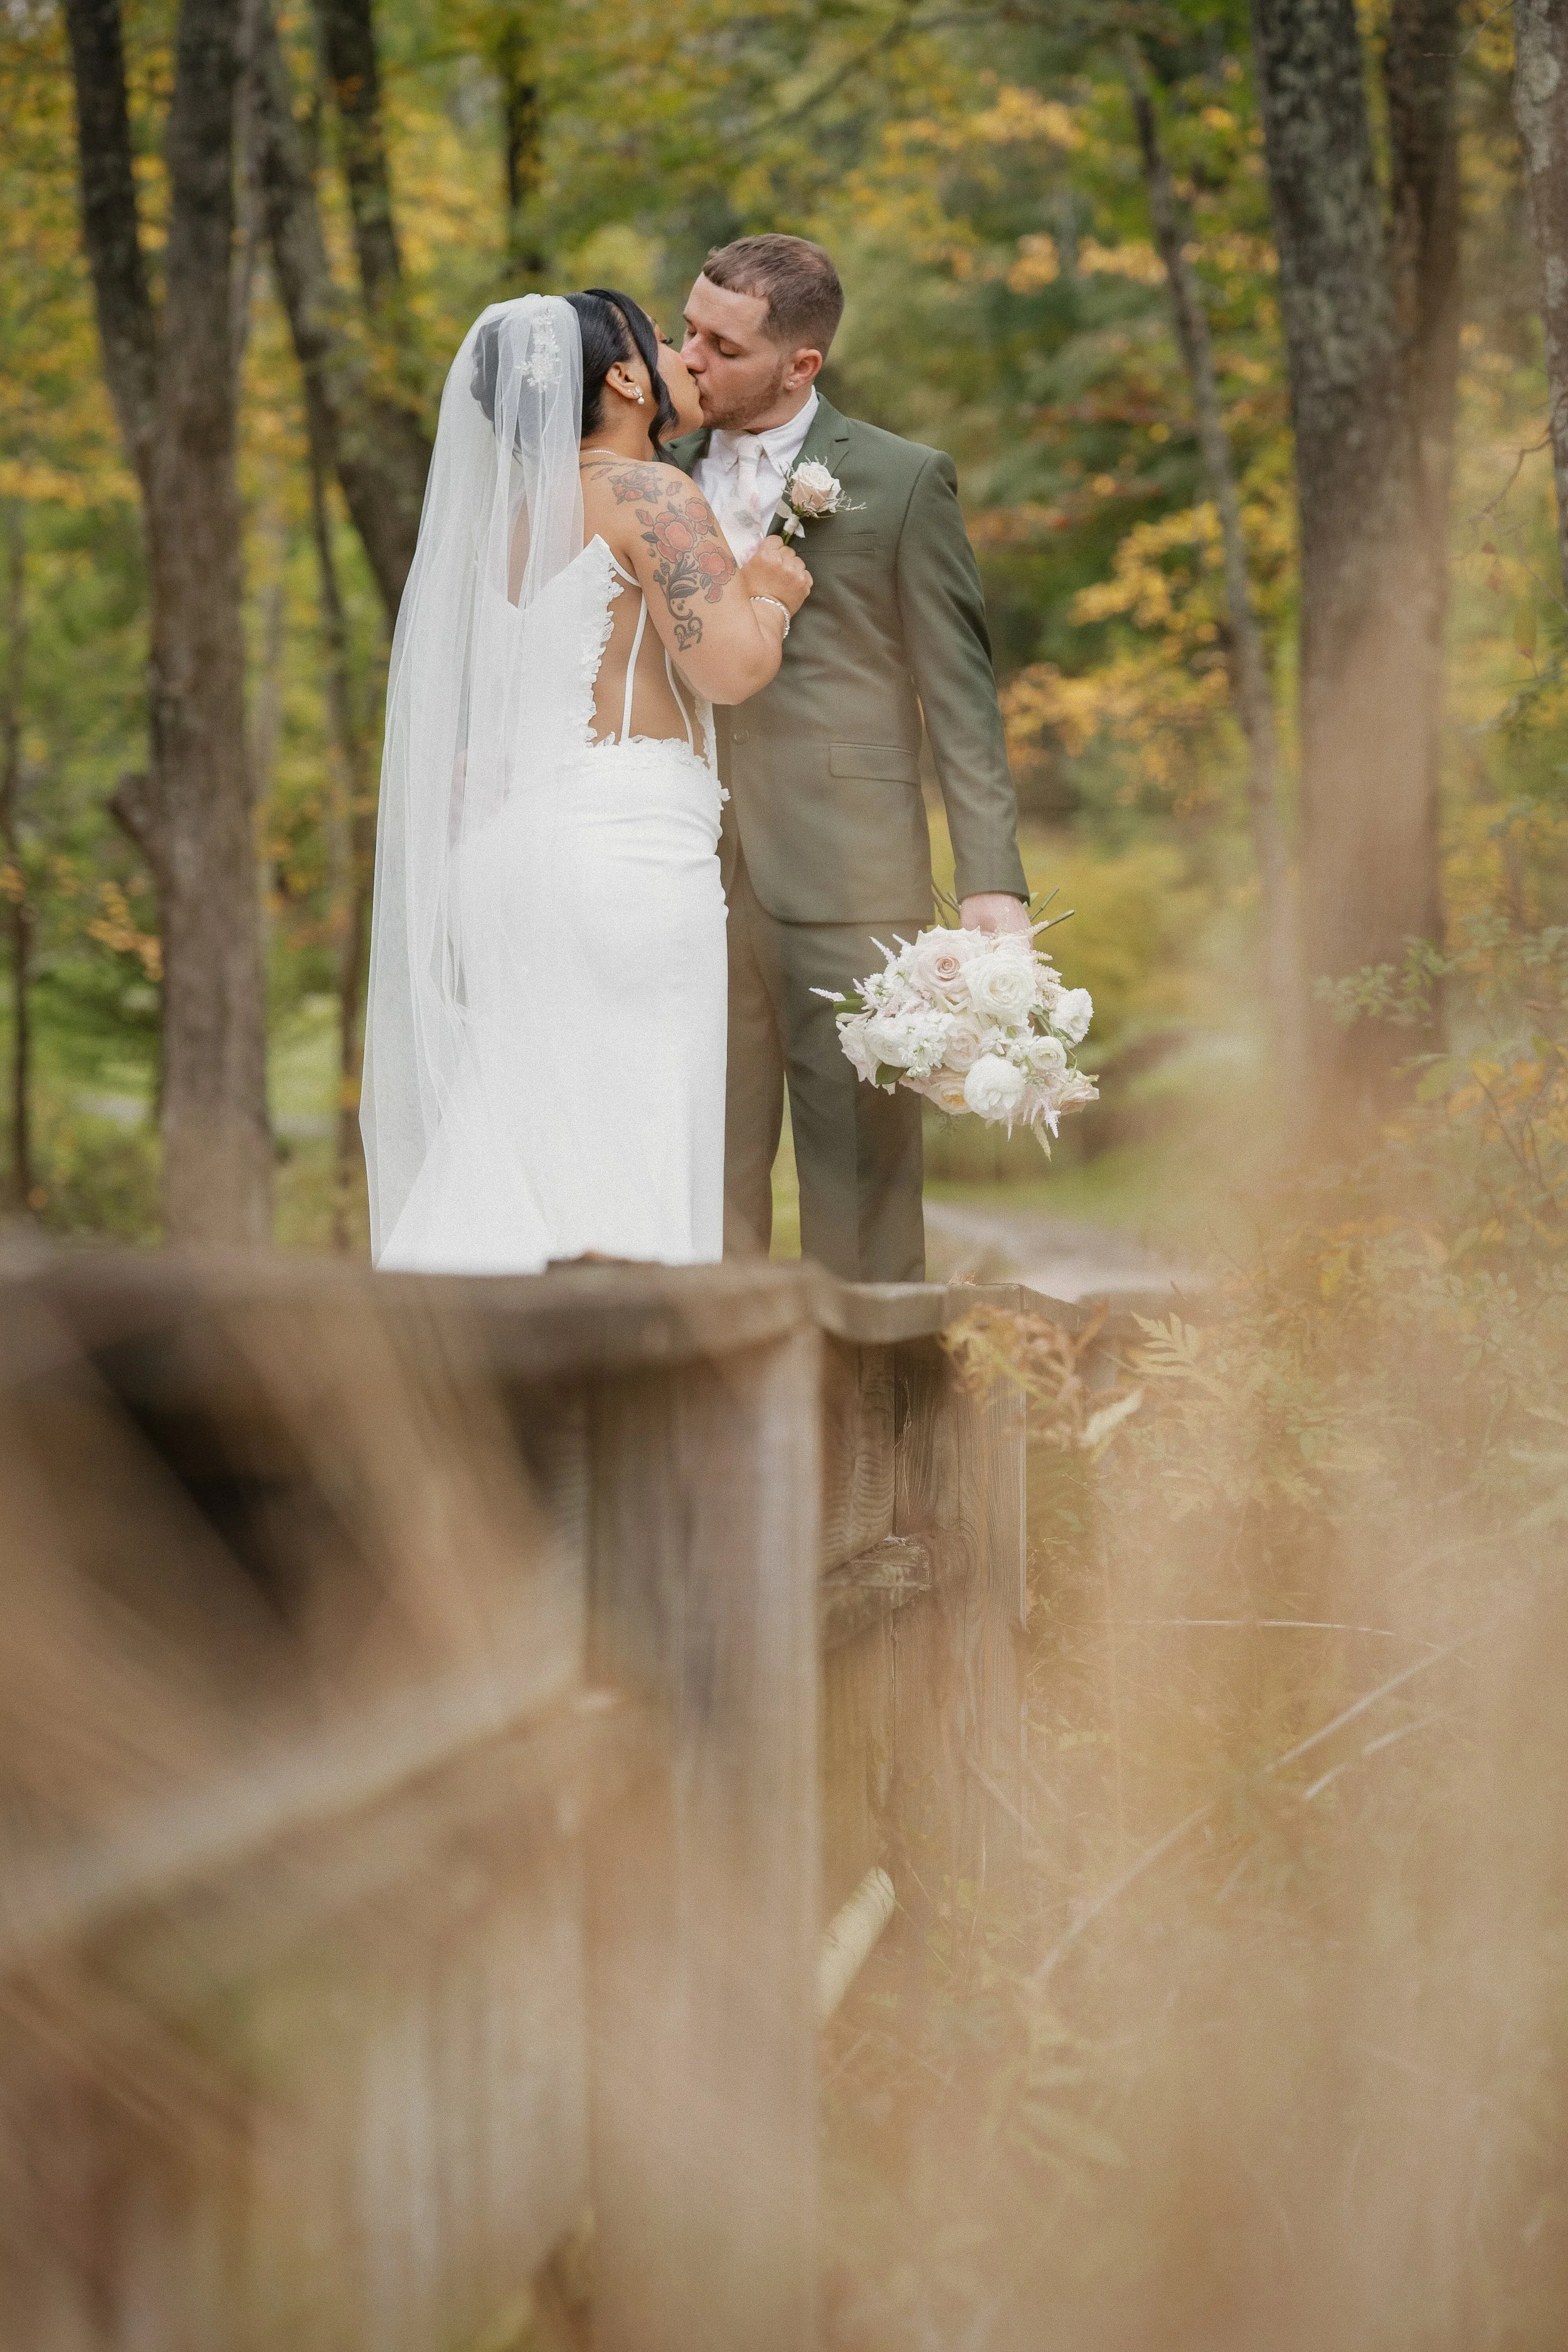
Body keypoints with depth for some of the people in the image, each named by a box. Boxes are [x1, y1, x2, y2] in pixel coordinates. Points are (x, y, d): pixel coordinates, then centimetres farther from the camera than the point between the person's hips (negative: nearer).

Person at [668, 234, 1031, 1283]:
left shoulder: (902, 481, 2)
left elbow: (959, 690, -1)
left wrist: (993, 880, -10)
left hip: (846, 884, -4)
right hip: (691, 878, 4)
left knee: (863, 1182, -2)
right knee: (705, 1192, 3)